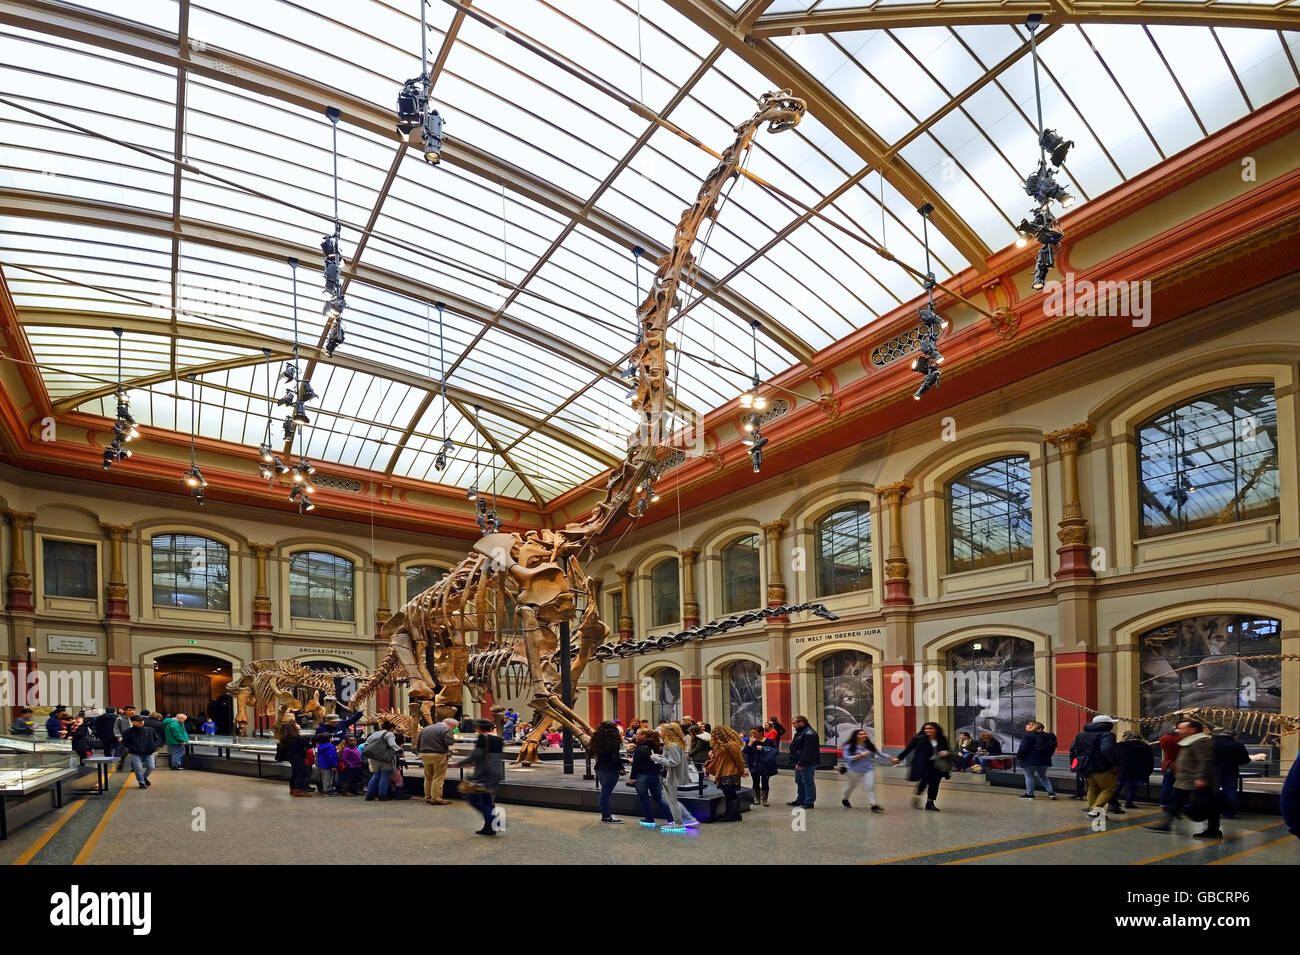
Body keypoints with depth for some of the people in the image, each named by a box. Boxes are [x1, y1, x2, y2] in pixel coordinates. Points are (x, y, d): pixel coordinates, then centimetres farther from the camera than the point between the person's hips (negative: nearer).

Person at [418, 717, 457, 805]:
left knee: (428, 778, 16)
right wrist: (453, 738, 1)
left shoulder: (425, 729, 18)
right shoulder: (447, 730, -5)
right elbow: (449, 742, -19)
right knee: (438, 778, -1)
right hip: (438, 755, -6)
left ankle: (428, 797, 23)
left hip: (424, 755, 6)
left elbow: (418, 744, 20)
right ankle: (436, 799, -1)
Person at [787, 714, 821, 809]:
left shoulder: (809, 734, -19)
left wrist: (801, 763, -25)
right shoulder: (799, 732, 16)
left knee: (808, 782, -4)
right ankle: (800, 799, 29)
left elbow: (808, 751, -25)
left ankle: (809, 802, 3)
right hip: (799, 763, 11)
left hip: (807, 764, -11)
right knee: (799, 782, 18)